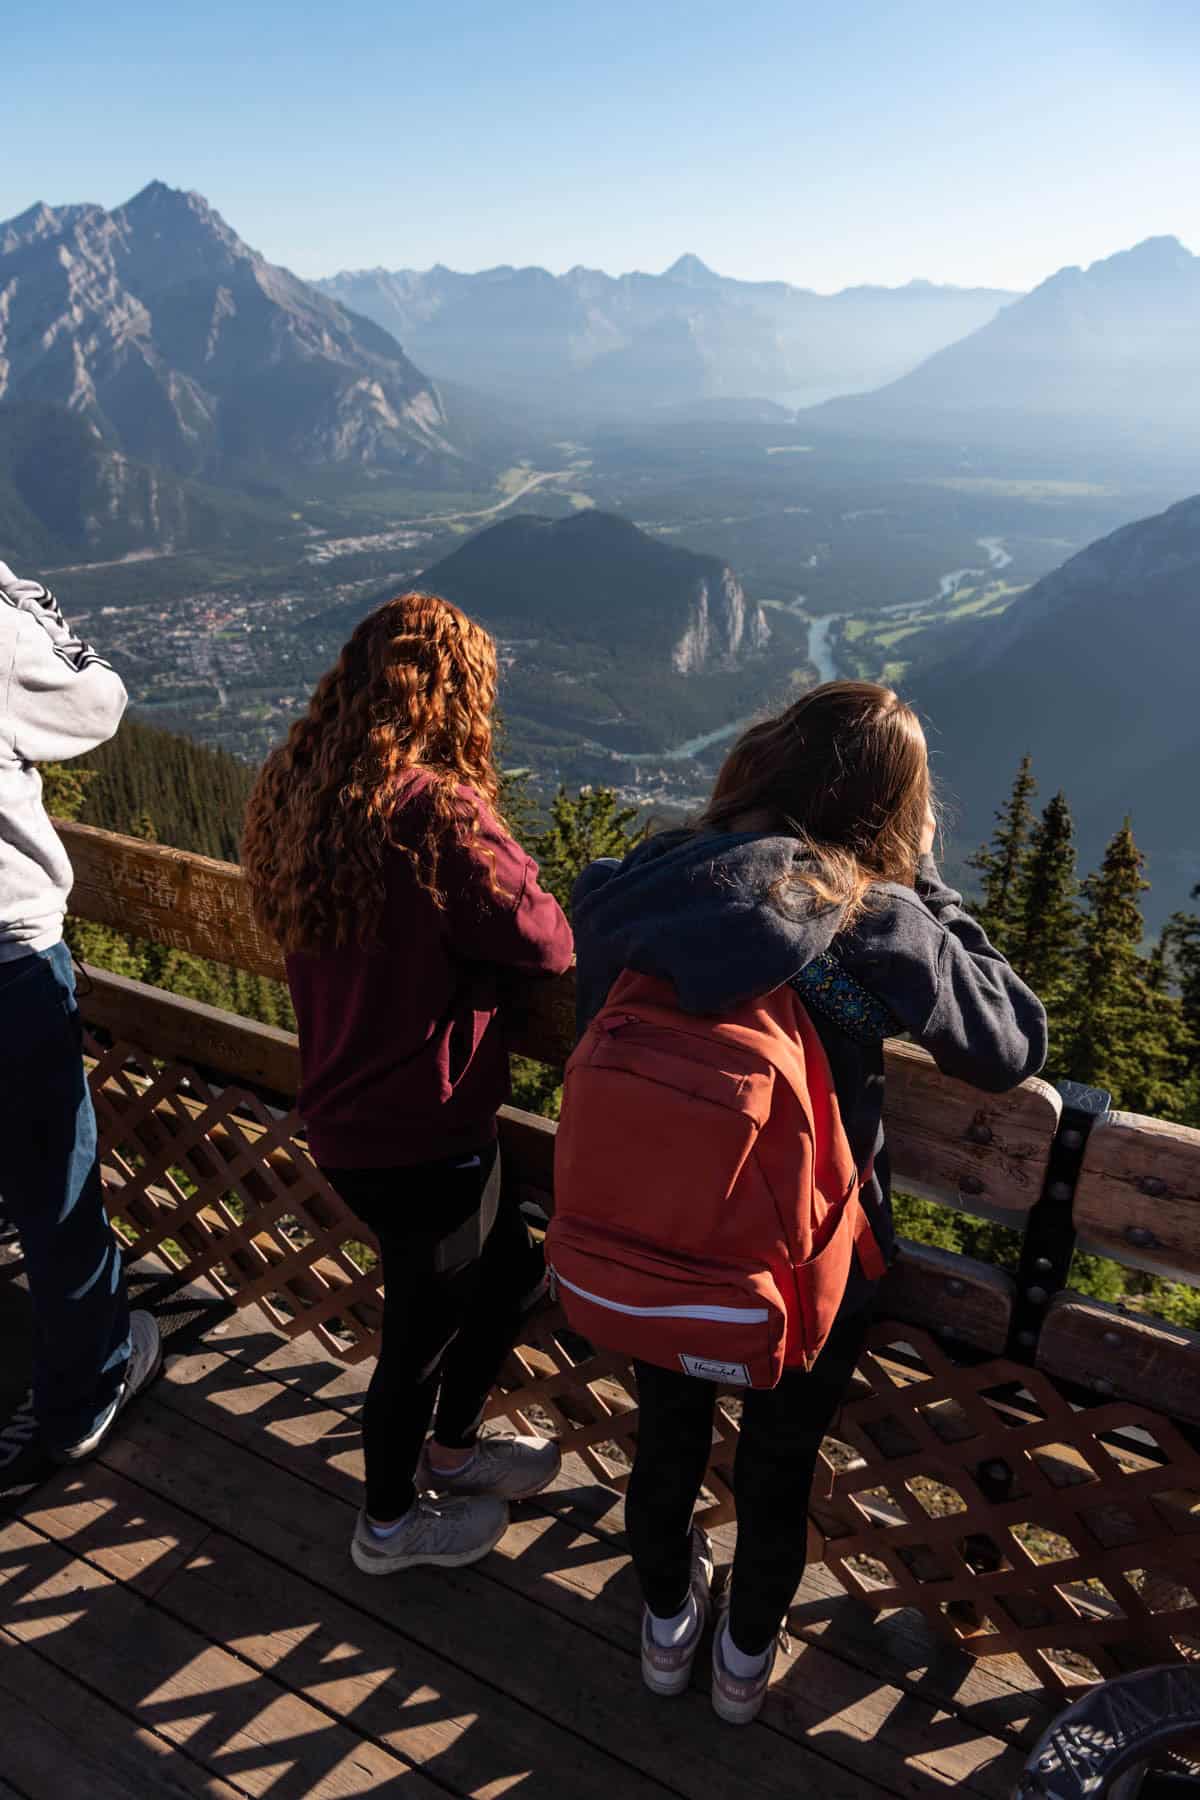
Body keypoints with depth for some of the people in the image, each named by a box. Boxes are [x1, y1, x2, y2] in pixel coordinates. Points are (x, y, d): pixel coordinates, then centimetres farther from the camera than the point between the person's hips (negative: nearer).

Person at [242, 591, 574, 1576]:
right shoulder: (436, 812, -27)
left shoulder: (295, 791, -1)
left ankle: (452, 1449, 50)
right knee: (425, 1326, 17)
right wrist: (528, 892, -1)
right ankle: (390, 1522, 43)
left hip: (346, 1114, 8)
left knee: (504, 1267, 27)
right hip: (421, 1133, -8)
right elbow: (547, 942, -18)